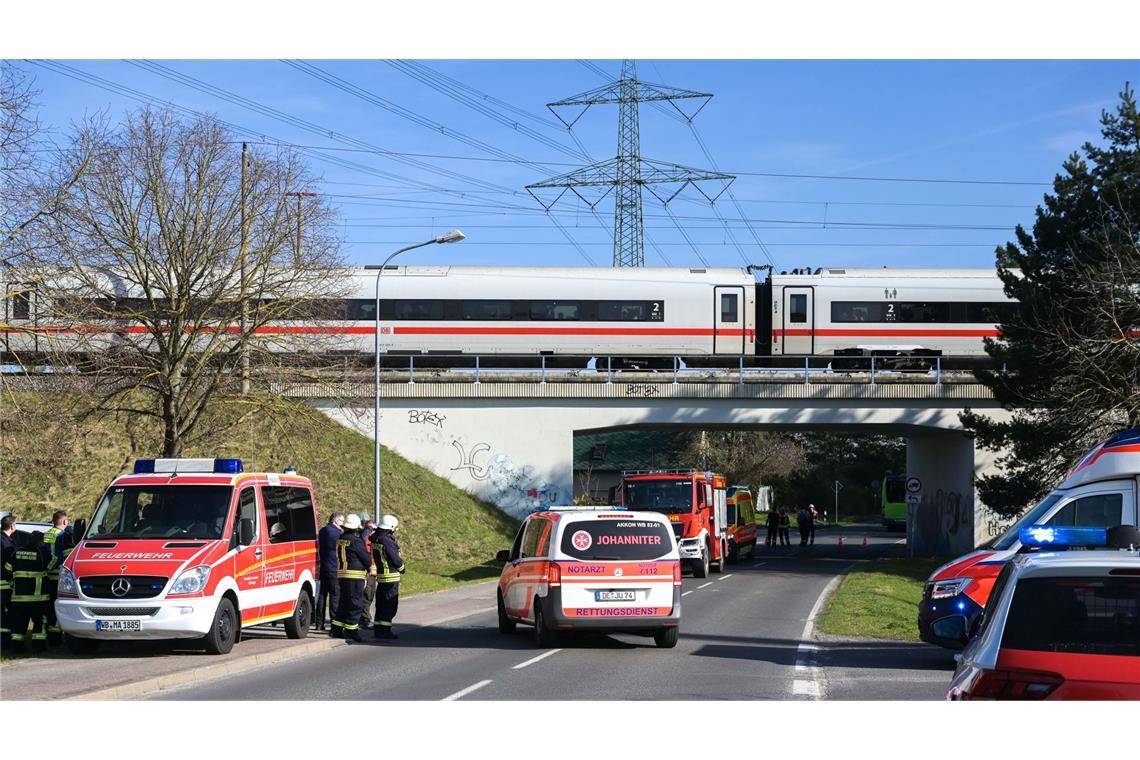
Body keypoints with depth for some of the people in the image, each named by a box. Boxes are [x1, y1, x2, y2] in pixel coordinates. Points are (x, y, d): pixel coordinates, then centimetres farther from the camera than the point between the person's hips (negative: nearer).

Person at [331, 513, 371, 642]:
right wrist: (369, 567, 11)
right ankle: (351, 630, -3)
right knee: (355, 603, -3)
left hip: (341, 573, 9)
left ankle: (337, 629, 15)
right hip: (354, 575, -9)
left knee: (343, 602, 14)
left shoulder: (341, 539, 10)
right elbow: (365, 556, -7)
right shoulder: (355, 540, -14)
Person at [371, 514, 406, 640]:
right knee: (390, 604, -4)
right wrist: (402, 568, 3)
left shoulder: (376, 539, 9)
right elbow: (395, 559, -16)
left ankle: (378, 628, 19)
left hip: (380, 575, 9)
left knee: (381, 604, 15)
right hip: (390, 576, -9)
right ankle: (385, 630, -5)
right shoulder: (387, 541, -19)